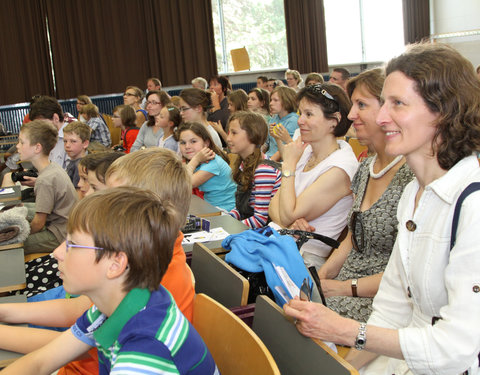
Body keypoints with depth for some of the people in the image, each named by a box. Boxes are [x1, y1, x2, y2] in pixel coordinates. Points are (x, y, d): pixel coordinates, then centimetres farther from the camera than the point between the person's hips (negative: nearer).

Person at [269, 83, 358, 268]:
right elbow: (274, 204, 7)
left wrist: (289, 164, -11)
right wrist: (288, 223, -16)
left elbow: (289, 216, -18)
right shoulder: (307, 151, 9)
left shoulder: (340, 167, -17)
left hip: (307, 256, -7)